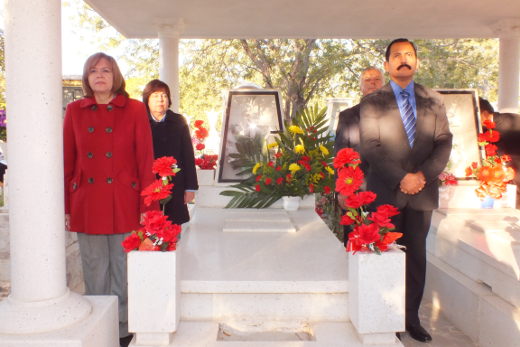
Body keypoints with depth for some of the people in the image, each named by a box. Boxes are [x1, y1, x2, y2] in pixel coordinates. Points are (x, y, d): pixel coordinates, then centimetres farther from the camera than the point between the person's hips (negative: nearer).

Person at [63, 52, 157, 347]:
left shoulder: (135, 110, 1)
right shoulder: (75, 111, 7)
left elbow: (146, 160, -2)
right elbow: (67, 162, 8)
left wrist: (147, 206, -6)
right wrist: (65, 207, 5)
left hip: (125, 203, -1)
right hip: (87, 205, 2)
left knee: (123, 271, 6)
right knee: (95, 273, 9)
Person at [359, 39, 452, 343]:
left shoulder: (434, 101, 11)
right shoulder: (372, 102, 3)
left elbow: (444, 142, 5)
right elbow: (370, 146, -5)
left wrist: (423, 174, -11)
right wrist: (401, 178, -14)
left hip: (423, 191, 3)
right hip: (386, 192, -2)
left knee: (417, 255, 7)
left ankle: (412, 317, 19)